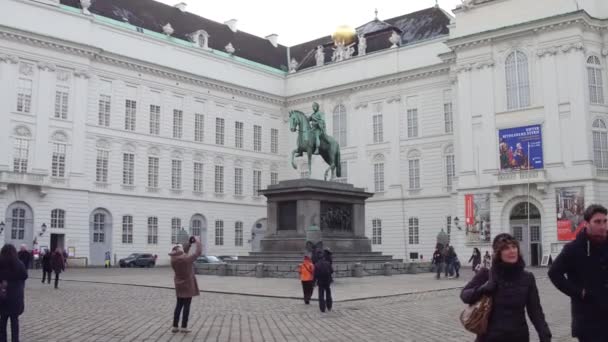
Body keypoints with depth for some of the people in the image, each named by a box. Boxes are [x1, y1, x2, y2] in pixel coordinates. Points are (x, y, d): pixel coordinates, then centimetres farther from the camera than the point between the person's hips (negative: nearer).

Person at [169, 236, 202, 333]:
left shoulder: (174, 259, -4)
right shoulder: (186, 259, -23)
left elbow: (183, 254, 14)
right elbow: (198, 252, -17)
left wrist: (189, 244, 8)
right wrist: (198, 242, -4)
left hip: (179, 285, 6)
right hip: (188, 285, -6)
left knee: (179, 305, 14)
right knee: (186, 305, 1)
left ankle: (175, 326, 14)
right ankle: (184, 327, 3)